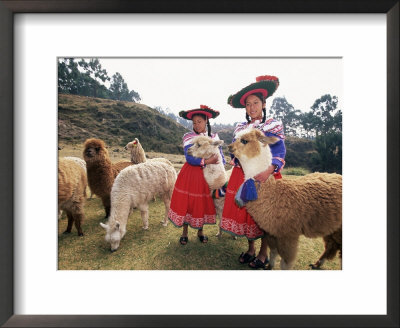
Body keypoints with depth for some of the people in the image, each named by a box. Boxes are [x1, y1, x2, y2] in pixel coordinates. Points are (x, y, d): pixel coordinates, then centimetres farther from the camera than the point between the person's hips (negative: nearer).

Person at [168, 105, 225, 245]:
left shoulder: (214, 137, 5)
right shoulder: (188, 137, -5)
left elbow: (220, 157, 7)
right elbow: (189, 158, -16)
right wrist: (206, 161, -23)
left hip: (207, 175, 3)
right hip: (190, 174, -2)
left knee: (203, 203, 10)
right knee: (186, 202, 3)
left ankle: (200, 231, 31)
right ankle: (184, 232, 24)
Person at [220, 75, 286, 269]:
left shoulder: (274, 126, 1)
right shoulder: (240, 127, 12)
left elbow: (279, 152, -12)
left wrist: (268, 170, -30)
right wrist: (240, 162, -14)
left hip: (265, 175, -3)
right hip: (242, 175, 4)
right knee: (244, 211, 7)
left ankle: (263, 254, 25)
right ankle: (251, 248, 29)